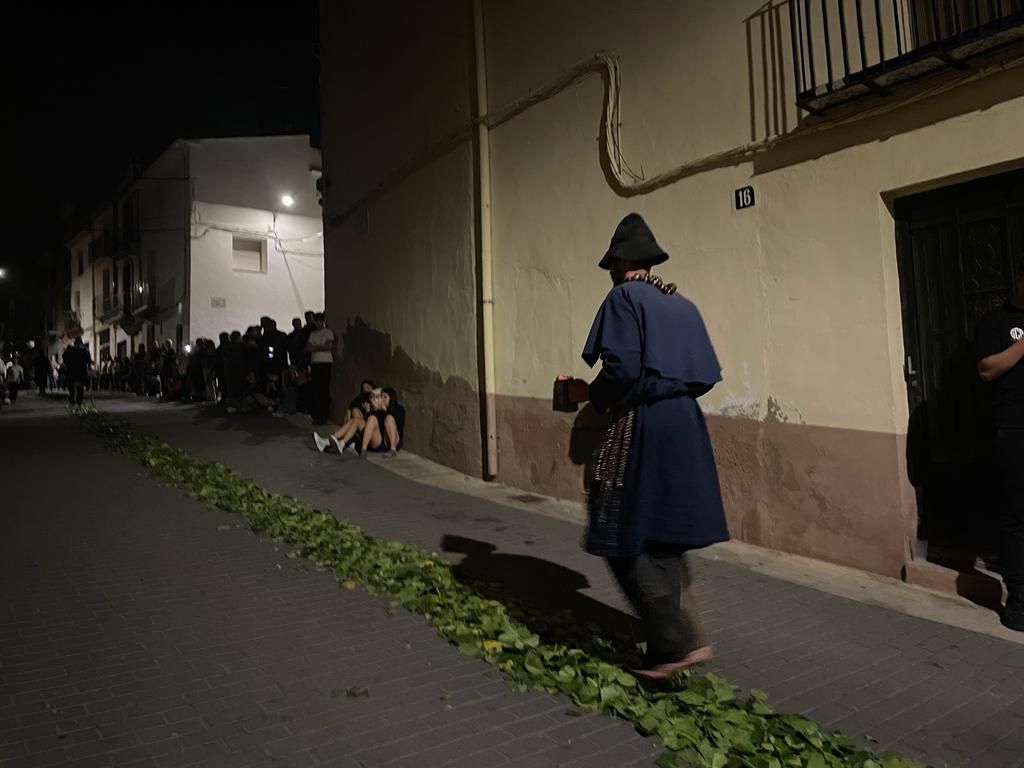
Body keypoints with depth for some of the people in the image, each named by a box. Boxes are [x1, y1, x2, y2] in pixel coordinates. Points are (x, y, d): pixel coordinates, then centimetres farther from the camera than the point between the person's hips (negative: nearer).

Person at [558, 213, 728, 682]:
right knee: (662, 537, 17)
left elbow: (622, 368, -19)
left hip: (640, 427, -8)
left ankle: (677, 644, 3)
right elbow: (707, 374, 12)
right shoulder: (682, 305, 15)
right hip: (684, 425, 8)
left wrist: (591, 395, -1)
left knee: (628, 541, 1)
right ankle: (678, 637, 26)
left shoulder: (625, 297, -6)